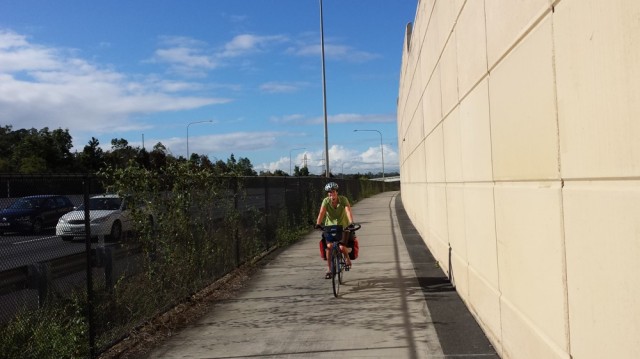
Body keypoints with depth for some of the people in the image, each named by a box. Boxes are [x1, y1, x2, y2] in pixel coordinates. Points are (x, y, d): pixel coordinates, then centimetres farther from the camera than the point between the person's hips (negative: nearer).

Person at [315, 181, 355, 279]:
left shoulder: (343, 199, -16)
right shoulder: (326, 201, -13)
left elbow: (348, 211, -29)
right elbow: (322, 212, -25)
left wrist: (351, 223, -46)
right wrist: (318, 224, -43)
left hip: (343, 226, -1)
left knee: (342, 247, -19)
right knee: (328, 246, -17)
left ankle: (347, 257, 18)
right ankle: (329, 269, -1)